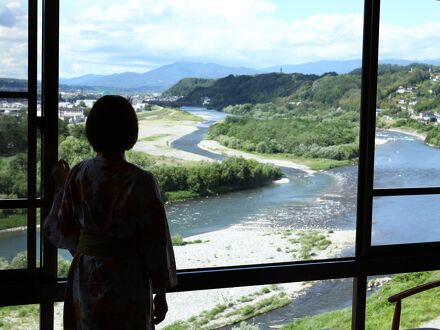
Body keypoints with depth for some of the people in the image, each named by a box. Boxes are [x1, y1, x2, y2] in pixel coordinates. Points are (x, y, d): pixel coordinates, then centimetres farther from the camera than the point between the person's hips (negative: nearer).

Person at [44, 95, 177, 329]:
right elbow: (155, 244, -13)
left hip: (84, 281, 4)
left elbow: (63, 231, 5)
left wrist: (61, 187, 18)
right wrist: (160, 294, -2)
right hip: (126, 282, -4)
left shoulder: (78, 175, -6)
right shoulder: (141, 182, -18)